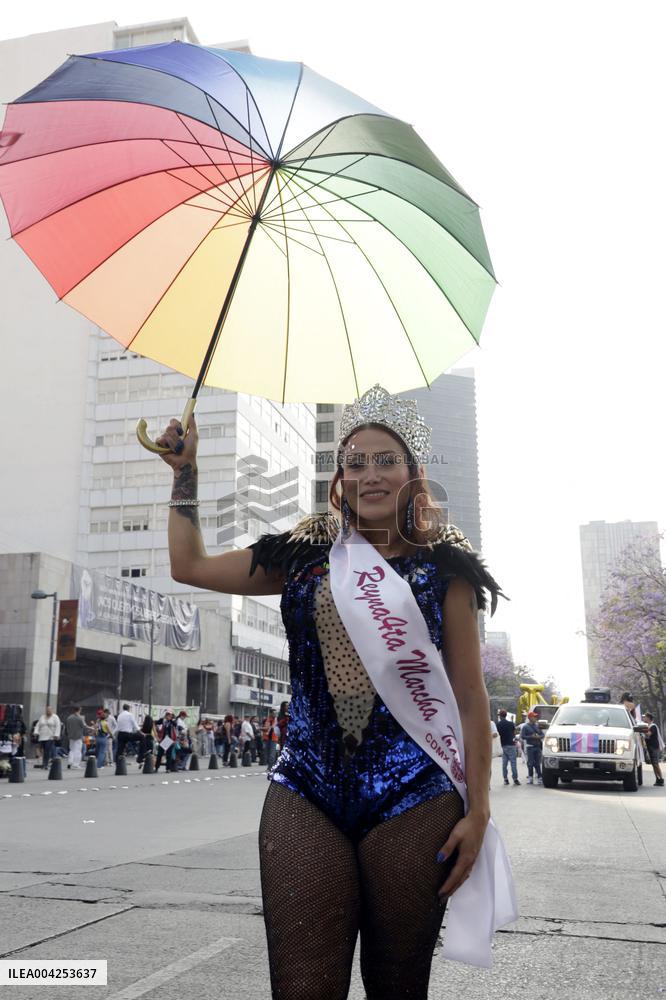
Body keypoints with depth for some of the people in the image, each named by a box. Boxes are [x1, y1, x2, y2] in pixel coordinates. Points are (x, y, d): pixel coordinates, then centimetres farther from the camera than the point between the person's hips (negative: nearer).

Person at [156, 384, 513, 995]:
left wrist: (478, 811, -2)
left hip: (412, 798, -1)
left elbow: (471, 698, 3)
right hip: (307, 792, 2)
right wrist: (185, 473, 18)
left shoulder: (441, 568, 4)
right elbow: (190, 566, 19)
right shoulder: (305, 557, 12)